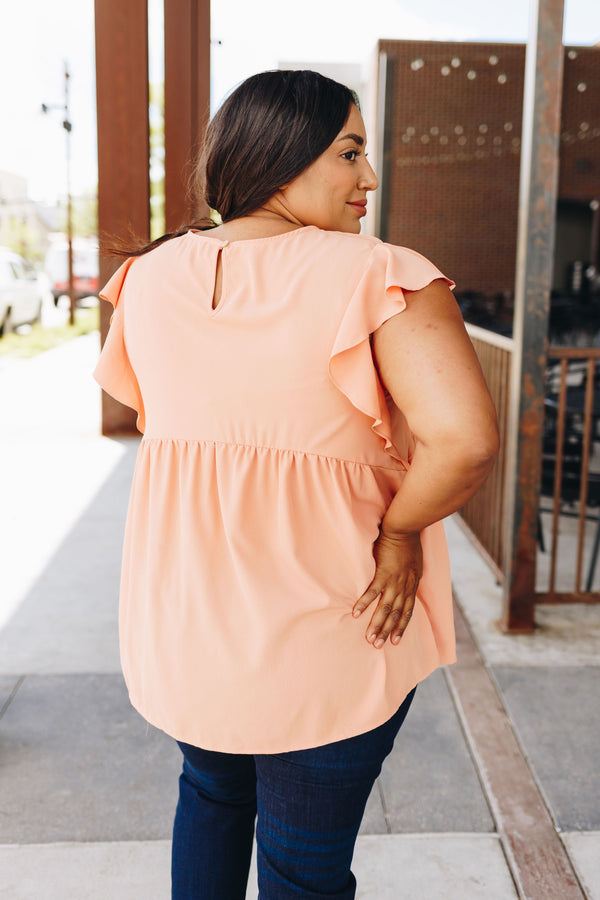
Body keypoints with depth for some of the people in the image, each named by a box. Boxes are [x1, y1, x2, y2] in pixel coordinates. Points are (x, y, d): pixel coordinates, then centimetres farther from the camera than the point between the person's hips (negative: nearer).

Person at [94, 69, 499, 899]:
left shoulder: (154, 272, 0)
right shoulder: (378, 277, -17)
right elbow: (467, 440, -28)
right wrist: (400, 530, -12)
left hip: (182, 610, 5)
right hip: (328, 626, -4)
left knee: (211, 791, 32)